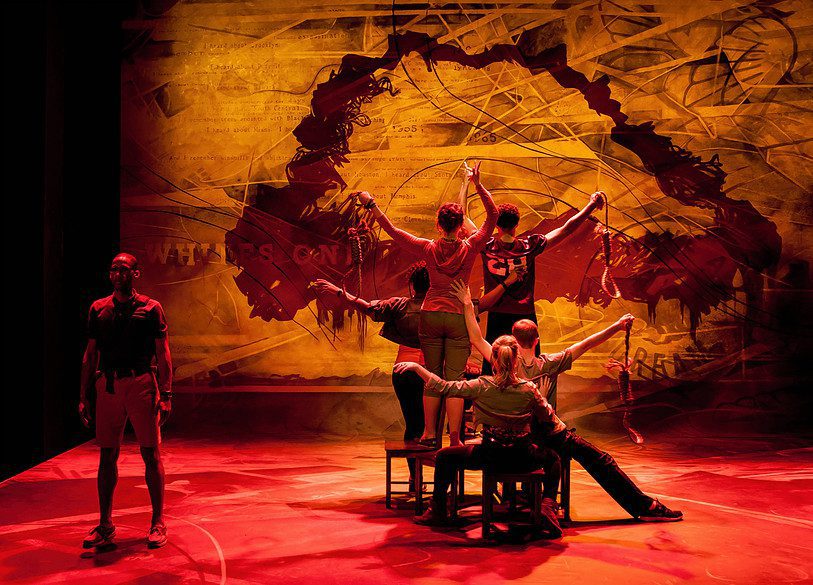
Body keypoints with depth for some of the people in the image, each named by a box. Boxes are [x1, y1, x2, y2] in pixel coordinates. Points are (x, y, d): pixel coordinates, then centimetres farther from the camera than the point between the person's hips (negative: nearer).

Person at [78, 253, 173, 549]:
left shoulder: (150, 308, 2)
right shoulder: (99, 309, 11)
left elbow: (163, 354, 1)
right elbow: (90, 355, 13)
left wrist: (166, 395, -7)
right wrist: (84, 397, 8)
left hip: (141, 383, -3)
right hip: (108, 385, 3)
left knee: (151, 454, -1)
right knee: (107, 455, 7)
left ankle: (158, 523, 9)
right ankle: (105, 525, 17)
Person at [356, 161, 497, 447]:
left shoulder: (428, 249, -4)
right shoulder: (470, 248, -6)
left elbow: (391, 229, 1)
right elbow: (492, 215, 0)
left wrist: (371, 205, 9)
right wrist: (477, 183, -5)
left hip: (430, 315, 1)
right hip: (458, 317, -1)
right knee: (454, 378, 0)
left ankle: (429, 434, 13)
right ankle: (454, 438, -1)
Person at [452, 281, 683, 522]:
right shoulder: (549, 364, -7)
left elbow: (477, 339, 1)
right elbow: (584, 346, -2)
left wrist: (468, 305, 6)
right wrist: (616, 327, 4)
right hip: (552, 436, -2)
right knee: (600, 461, 6)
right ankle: (646, 507, 6)